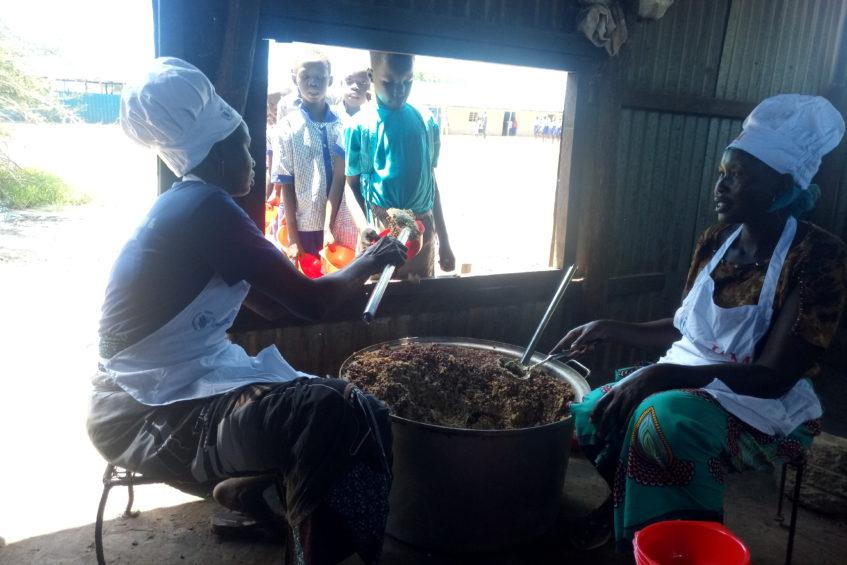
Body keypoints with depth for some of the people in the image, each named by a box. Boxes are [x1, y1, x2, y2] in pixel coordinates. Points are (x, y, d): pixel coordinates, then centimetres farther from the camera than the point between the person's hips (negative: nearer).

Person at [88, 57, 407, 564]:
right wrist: (366, 266, 1)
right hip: (150, 417, -9)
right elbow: (311, 302, -18)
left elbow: (274, 307, 15)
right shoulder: (205, 207, -18)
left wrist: (359, 268, 16)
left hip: (167, 388, 9)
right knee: (336, 416, -23)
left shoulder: (185, 208, 12)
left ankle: (254, 489, 11)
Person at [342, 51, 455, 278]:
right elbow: (352, 184, -1)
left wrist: (444, 241, 12)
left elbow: (430, 181, 9)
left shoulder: (427, 122, 2)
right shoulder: (359, 127, -6)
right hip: (380, 232, -3)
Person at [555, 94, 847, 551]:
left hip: (765, 406, -6)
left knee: (664, 420, -34)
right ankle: (624, 507, 15)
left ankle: (648, 530, -6)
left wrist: (665, 375, -32)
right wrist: (613, 330, 0)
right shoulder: (715, 241, 3)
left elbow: (776, 376, -23)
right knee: (592, 412, -12)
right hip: (690, 380, 7)